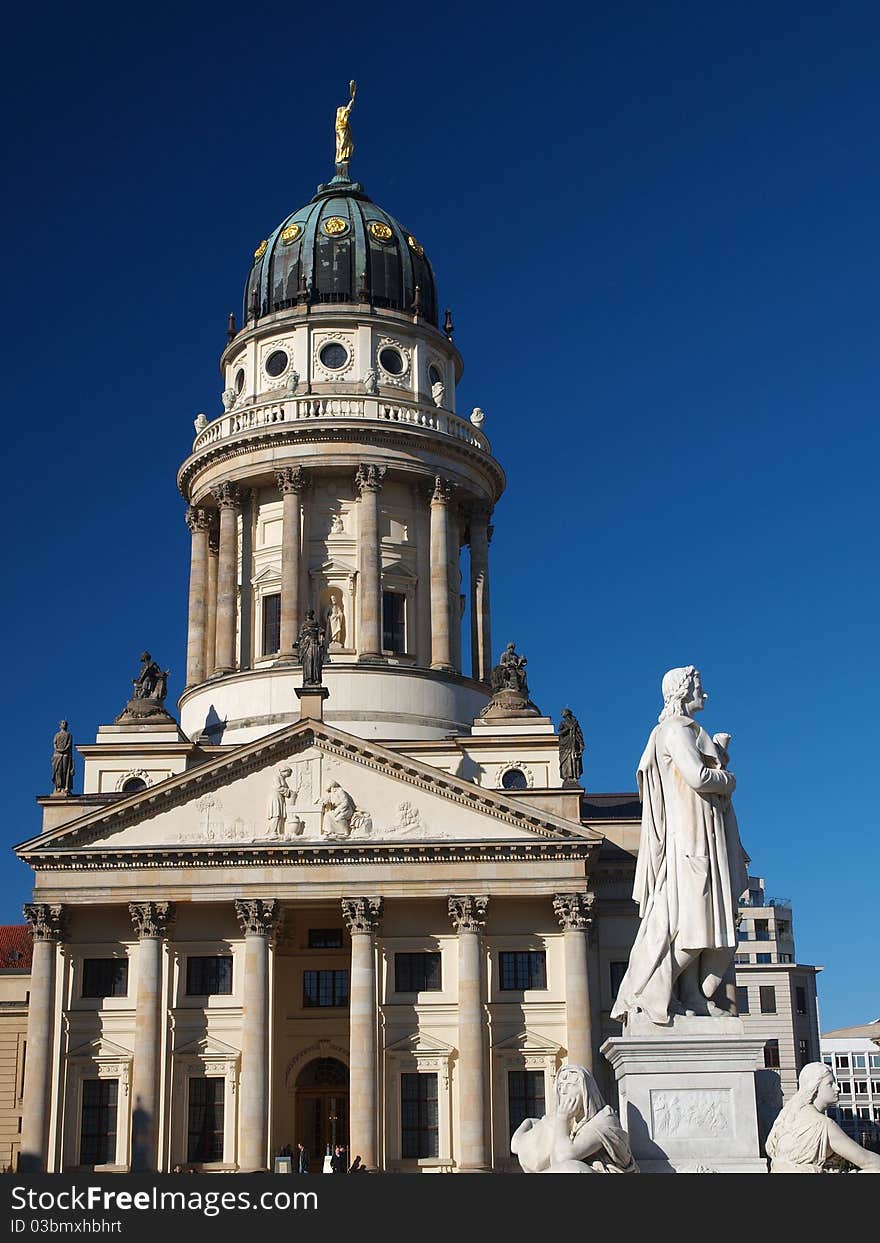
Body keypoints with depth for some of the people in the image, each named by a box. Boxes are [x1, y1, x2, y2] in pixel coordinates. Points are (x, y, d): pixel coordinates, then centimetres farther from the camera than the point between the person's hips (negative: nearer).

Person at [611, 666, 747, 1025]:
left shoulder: (687, 730, 22)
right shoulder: (676, 729, -9)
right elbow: (697, 777, -20)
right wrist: (728, 779, -3)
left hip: (702, 836, 10)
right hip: (687, 835, -10)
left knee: (704, 920, 5)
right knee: (679, 917, -13)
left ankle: (695, 998, 4)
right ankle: (646, 996, -11)